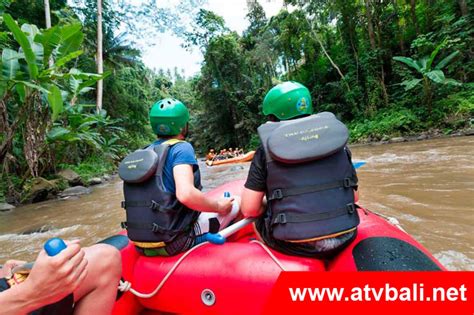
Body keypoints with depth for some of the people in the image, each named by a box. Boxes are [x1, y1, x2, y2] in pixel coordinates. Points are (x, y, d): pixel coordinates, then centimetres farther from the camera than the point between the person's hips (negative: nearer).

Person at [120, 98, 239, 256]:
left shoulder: (142, 154, 7)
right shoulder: (181, 148, -14)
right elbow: (186, 195, -30)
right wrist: (219, 206, -13)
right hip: (175, 244, -7)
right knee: (235, 204, 7)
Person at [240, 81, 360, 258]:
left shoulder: (266, 150, -7)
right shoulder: (336, 137, 2)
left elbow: (249, 210, -8)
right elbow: (352, 195, 7)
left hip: (293, 246, -3)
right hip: (344, 238, 4)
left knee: (255, 221, 24)